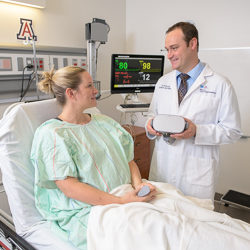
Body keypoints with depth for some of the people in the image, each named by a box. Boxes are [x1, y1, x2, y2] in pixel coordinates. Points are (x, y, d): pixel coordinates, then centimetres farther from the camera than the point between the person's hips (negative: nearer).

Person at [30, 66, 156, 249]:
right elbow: (68, 187, -15)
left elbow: (128, 159, 13)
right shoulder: (51, 134, -6)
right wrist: (121, 202, -22)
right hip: (84, 211, -5)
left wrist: (138, 183, -10)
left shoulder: (104, 122, 14)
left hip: (126, 198, 6)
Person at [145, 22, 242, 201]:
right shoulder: (163, 82, 10)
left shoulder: (220, 84, -5)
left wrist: (197, 131, -20)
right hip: (162, 168, 4)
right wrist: (151, 124, -6)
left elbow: (233, 131, -6)